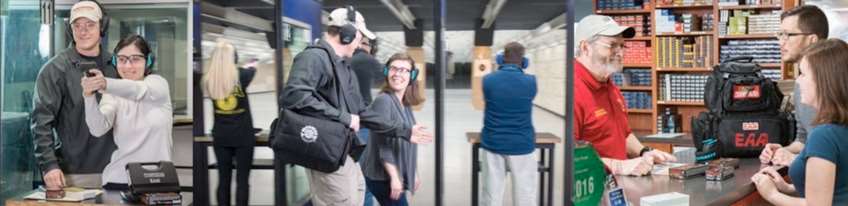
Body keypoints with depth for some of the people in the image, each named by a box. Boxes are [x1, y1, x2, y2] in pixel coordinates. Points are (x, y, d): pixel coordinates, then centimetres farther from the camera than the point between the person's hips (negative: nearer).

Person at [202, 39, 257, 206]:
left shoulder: (209, 79, -6)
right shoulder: (240, 76, -11)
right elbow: (252, 69, 11)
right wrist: (250, 65, 34)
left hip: (220, 137, 3)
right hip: (243, 136, -3)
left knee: (223, 179, 9)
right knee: (242, 180, 3)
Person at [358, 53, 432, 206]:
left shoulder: (406, 103, 9)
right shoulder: (383, 100, -17)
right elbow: (382, 144, -21)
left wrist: (414, 173, 17)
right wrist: (394, 176, -23)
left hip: (400, 174, 8)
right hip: (382, 176, -8)